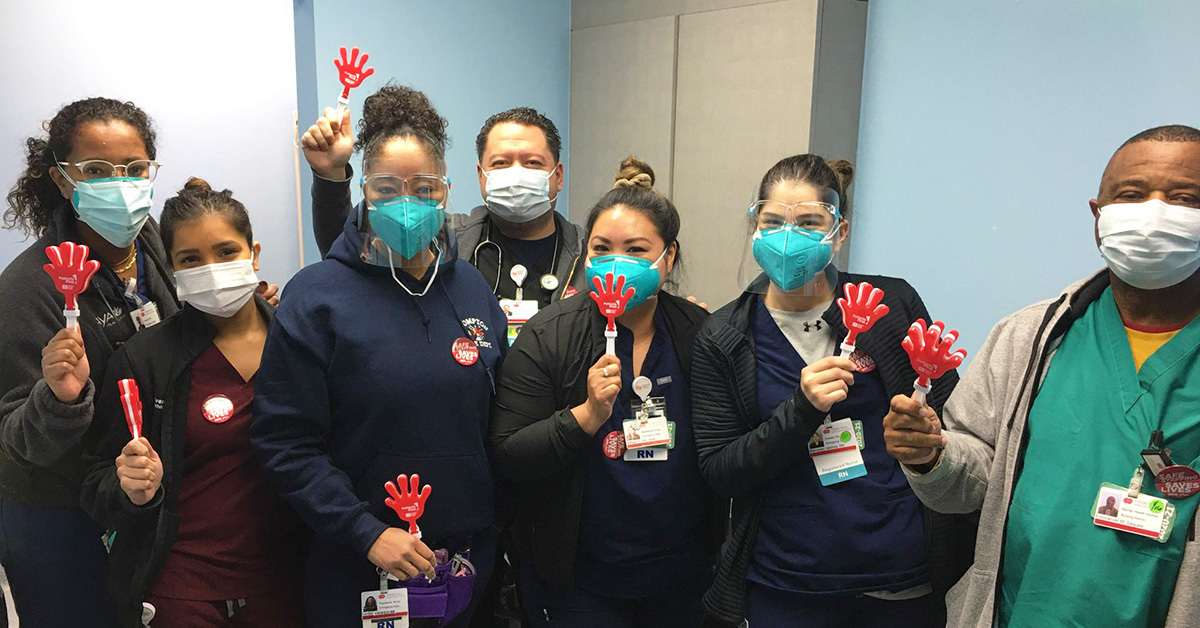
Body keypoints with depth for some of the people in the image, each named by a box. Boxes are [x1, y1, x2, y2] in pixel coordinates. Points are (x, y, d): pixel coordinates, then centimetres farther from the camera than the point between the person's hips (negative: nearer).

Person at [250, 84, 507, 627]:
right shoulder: (316, 294, -11)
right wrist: (366, 532, -18)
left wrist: (491, 530, 5)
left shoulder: (472, 288, 2)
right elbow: (284, 441, -13)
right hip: (356, 567, -4)